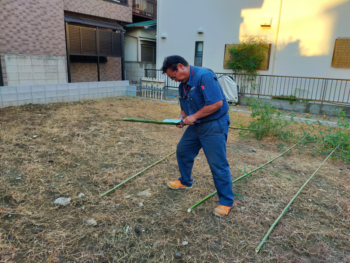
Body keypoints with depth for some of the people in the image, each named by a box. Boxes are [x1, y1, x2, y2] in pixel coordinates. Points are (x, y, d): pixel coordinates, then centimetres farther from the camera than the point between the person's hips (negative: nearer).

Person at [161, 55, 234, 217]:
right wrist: (182, 117, -3)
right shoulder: (183, 84, 8)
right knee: (182, 150, 18)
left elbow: (217, 103, -28)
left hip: (214, 125, -9)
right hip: (196, 125, 9)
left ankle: (226, 202, 13)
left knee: (218, 164, -4)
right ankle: (185, 182, 41)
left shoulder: (204, 76, -21)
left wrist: (194, 116, -21)